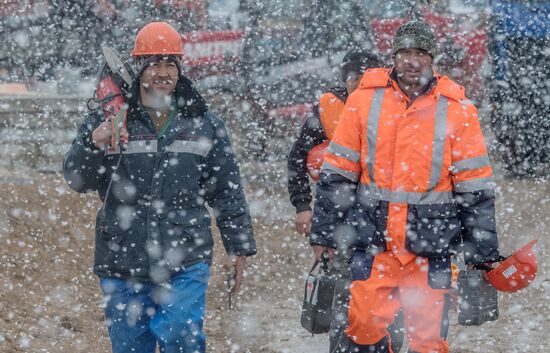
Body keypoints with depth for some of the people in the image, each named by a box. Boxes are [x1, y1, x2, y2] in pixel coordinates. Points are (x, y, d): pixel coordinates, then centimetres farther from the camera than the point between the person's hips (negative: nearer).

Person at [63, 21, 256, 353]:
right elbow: (77, 179, -3)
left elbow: (227, 192, 12)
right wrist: (94, 145, -23)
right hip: (123, 262, 1)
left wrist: (239, 247, 10)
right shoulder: (107, 121, 3)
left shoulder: (204, 124, 8)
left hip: (184, 264, -1)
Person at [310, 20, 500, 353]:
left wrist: (482, 250, 3)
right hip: (373, 237, 1)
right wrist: (324, 234, 6)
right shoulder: (365, 100, 3)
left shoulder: (457, 109, 1)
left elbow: (475, 186, 3)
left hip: (430, 238, -1)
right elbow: (337, 172, 7)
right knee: (365, 325, -4)